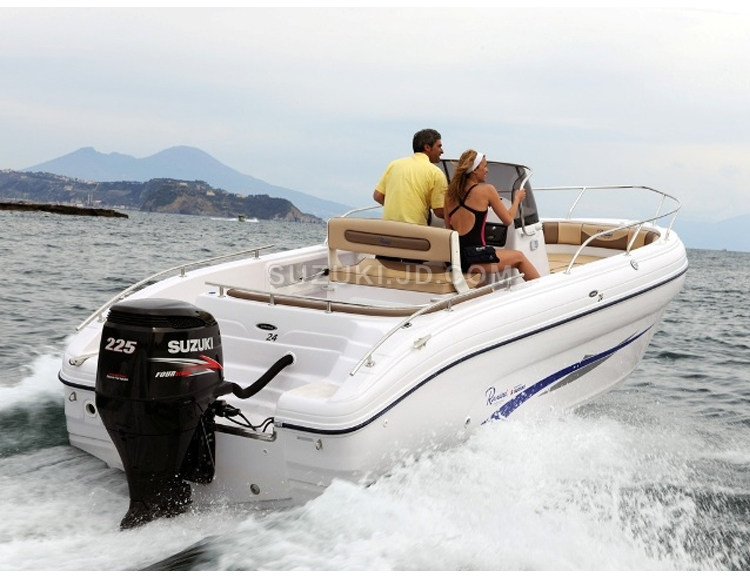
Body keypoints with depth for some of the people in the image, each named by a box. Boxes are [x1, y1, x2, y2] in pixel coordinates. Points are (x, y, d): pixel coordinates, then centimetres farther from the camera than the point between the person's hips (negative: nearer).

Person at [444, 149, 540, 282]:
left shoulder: (450, 193, 11)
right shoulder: (486, 190, -5)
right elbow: (508, 219, 3)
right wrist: (517, 199, 22)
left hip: (452, 257, 6)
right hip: (473, 258, -6)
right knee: (519, 257, 17)